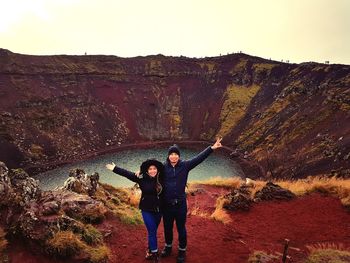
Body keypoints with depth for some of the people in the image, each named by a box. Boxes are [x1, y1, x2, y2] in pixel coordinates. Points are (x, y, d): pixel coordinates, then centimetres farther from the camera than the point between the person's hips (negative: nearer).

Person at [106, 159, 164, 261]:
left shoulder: (160, 179, -7)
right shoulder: (141, 178, -11)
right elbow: (127, 174, -9)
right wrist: (115, 168, -8)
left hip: (158, 210, 2)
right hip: (147, 210, -2)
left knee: (153, 231, 15)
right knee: (152, 232, -2)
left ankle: (150, 250, 34)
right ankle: (154, 254, 11)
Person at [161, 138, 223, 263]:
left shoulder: (185, 165, -7)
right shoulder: (163, 167, -4)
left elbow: (199, 158, -12)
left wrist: (212, 148, -19)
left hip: (180, 204, -1)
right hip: (166, 204, 1)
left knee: (181, 228, 13)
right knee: (167, 227, 19)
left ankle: (182, 251, 33)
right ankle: (168, 247, 43)